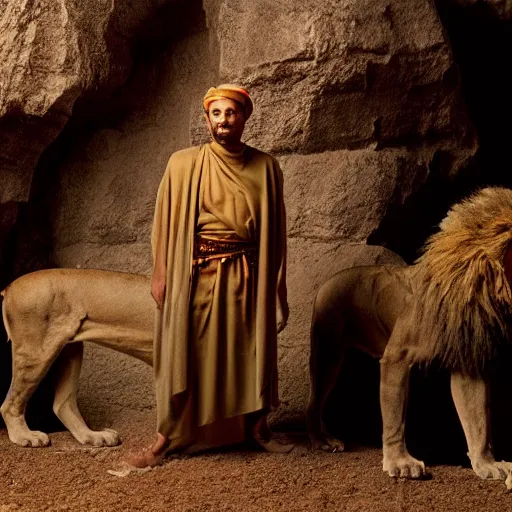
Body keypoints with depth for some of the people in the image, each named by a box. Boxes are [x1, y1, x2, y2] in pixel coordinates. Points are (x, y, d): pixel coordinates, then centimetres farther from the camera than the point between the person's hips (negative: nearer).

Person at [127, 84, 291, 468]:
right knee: (187, 352, 1)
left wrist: (276, 285, 4)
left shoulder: (265, 167, 4)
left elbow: (275, 230, 6)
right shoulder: (183, 164, 1)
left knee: (251, 349, 9)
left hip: (247, 275, 2)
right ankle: (170, 436, 9)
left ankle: (256, 425, 25)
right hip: (197, 274, -1)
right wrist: (161, 273, -5)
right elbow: (166, 222, 1)